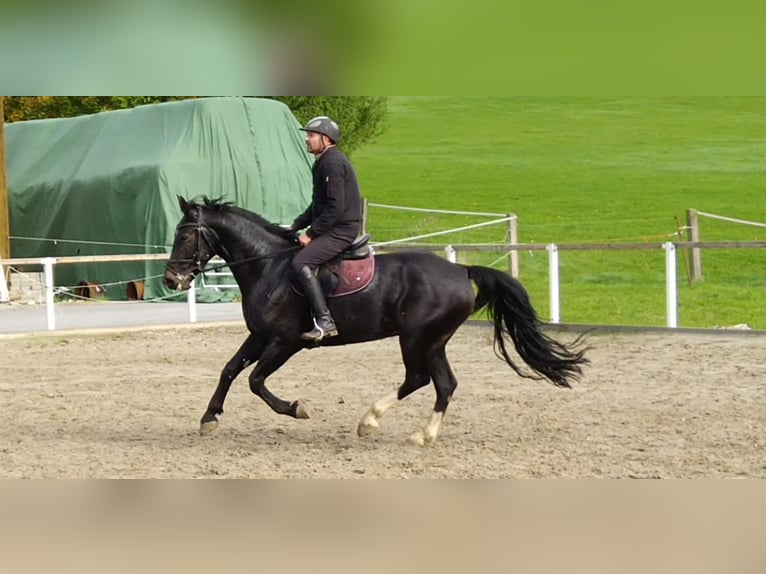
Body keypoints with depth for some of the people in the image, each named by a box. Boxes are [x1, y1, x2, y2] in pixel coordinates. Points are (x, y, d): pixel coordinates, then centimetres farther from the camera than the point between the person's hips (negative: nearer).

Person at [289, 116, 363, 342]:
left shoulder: (333, 163, -16)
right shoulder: (323, 162, 18)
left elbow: (335, 208, -22)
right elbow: (318, 205, 23)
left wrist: (311, 233, -18)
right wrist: (296, 226, 13)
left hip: (341, 231, -11)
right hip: (332, 229, 11)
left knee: (301, 263, -26)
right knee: (289, 253, 18)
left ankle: (325, 321, -29)